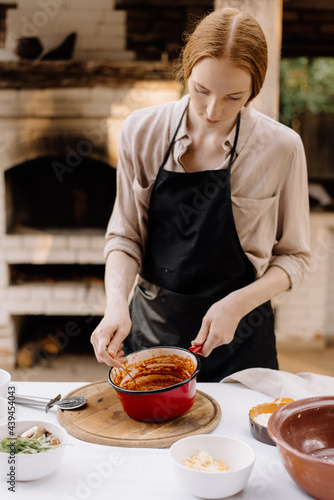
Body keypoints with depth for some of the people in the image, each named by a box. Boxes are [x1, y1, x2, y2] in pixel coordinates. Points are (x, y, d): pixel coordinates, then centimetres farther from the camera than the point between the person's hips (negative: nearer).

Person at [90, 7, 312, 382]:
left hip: (239, 339, -2)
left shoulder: (281, 147, -13)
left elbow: (294, 257, -4)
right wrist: (116, 304, -20)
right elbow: (125, 236, -3)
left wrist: (237, 304, -19)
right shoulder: (142, 131, -8)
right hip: (150, 329, 2)